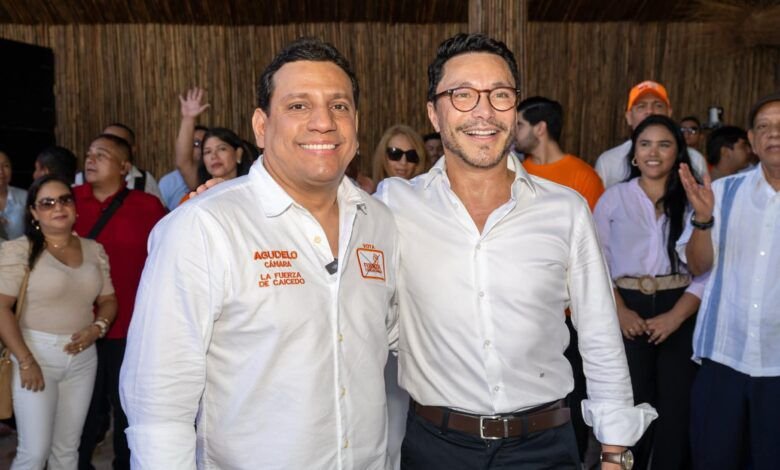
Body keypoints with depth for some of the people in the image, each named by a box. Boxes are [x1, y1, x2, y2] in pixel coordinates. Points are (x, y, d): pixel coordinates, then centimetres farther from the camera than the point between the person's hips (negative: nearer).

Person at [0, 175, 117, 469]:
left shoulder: (94, 250, 7)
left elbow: (108, 300, 12)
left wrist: (97, 328, -8)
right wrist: (25, 361, -15)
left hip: (83, 357, 4)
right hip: (36, 355, -4)